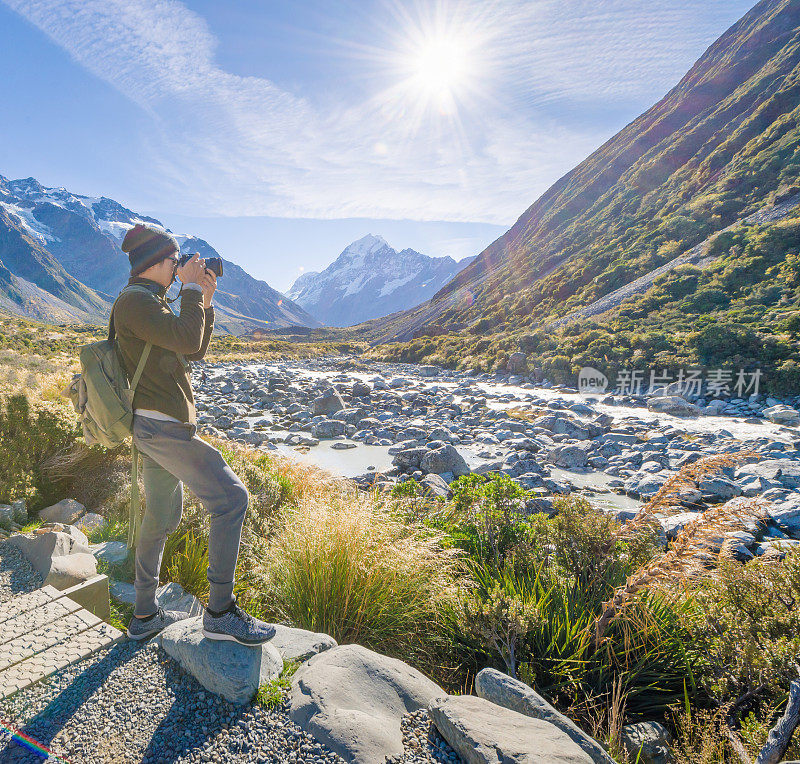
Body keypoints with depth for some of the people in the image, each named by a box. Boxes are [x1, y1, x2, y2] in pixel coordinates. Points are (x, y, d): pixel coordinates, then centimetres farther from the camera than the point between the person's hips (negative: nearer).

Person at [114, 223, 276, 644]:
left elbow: (193, 352, 18)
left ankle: (144, 615, 30)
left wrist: (205, 302, 10)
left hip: (157, 428, 11)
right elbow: (187, 341, -23)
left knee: (162, 519, 17)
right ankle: (220, 612, -4)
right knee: (231, 499, -12)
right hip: (161, 427, -11)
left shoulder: (151, 302, 20)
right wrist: (191, 288, -11)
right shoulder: (134, 300, -11)